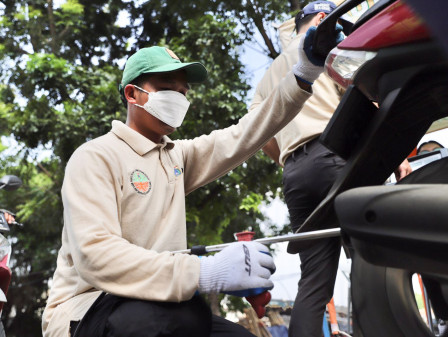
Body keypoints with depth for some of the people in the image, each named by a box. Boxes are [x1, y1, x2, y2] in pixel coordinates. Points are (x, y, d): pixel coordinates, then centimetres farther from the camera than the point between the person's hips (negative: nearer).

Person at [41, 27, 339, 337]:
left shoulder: (177, 156, 14)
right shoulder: (96, 157, -10)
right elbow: (96, 256, -24)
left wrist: (304, 75, -2)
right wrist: (204, 273, -36)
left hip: (156, 306, 7)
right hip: (85, 311, -7)